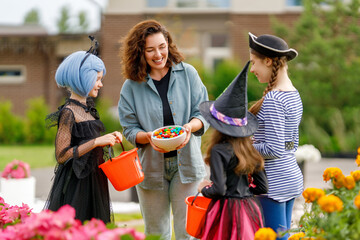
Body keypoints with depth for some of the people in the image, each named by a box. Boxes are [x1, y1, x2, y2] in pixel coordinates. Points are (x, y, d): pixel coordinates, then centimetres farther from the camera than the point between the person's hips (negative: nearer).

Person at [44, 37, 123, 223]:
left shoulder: (87, 108, 12)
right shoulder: (68, 113, -15)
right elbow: (61, 155, -19)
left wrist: (108, 139, 5)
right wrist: (96, 142, -20)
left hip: (92, 182, 9)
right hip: (75, 186, -9)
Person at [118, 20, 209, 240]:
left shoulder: (187, 74, -1)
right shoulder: (132, 86, -1)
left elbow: (203, 113, 1)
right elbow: (130, 129, -1)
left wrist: (191, 126, -21)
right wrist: (148, 137, -22)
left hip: (185, 162, -1)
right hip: (150, 166, 1)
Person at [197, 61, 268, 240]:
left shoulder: (219, 151, -12)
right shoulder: (249, 149, 7)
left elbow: (219, 189, -18)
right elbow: (262, 187, 8)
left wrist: (204, 189, 2)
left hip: (227, 210, -7)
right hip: (249, 209, 7)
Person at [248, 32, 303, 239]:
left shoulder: (273, 100, -18)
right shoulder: (294, 95, 11)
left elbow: (274, 149, -20)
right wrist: (253, 140, 16)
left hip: (274, 183, -10)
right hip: (292, 176, 10)